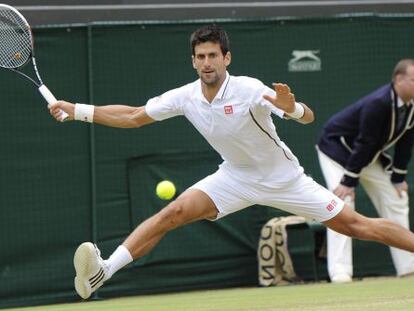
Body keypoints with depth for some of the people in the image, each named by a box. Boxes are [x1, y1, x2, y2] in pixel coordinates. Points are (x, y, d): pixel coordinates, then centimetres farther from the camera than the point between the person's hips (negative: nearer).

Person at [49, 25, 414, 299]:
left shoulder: (249, 90, -25)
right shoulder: (185, 96, -11)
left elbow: (308, 117, -28)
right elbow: (133, 116, -2)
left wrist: (291, 107, -51)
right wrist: (76, 110, -6)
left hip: (283, 177, -3)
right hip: (236, 178, 3)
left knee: (354, 225, -6)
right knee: (173, 212, -17)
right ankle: (103, 271, -24)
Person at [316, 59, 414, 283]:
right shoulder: (378, 103, -33)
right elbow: (364, 143, -31)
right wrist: (348, 181, -28)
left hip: (371, 155, 8)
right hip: (337, 147, -8)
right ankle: (340, 272, -25)